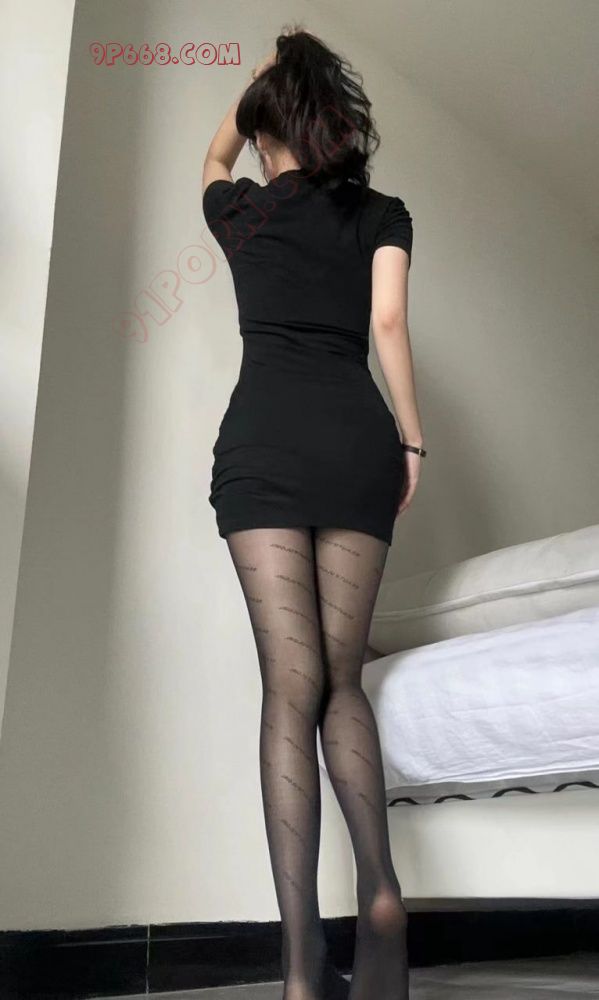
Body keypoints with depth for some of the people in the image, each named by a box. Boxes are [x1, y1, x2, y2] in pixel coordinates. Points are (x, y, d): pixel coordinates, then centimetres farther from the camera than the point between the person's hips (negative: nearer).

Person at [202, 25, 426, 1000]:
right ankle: (380, 888, -8)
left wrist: (256, 80, 57)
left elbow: (213, 156, 43)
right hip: (357, 434, 1)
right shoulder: (384, 213, 18)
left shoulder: (241, 209, 20)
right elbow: (388, 322, 4)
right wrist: (411, 439, 6)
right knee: (342, 676, 9)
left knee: (291, 683, -8)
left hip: (264, 433, -1)